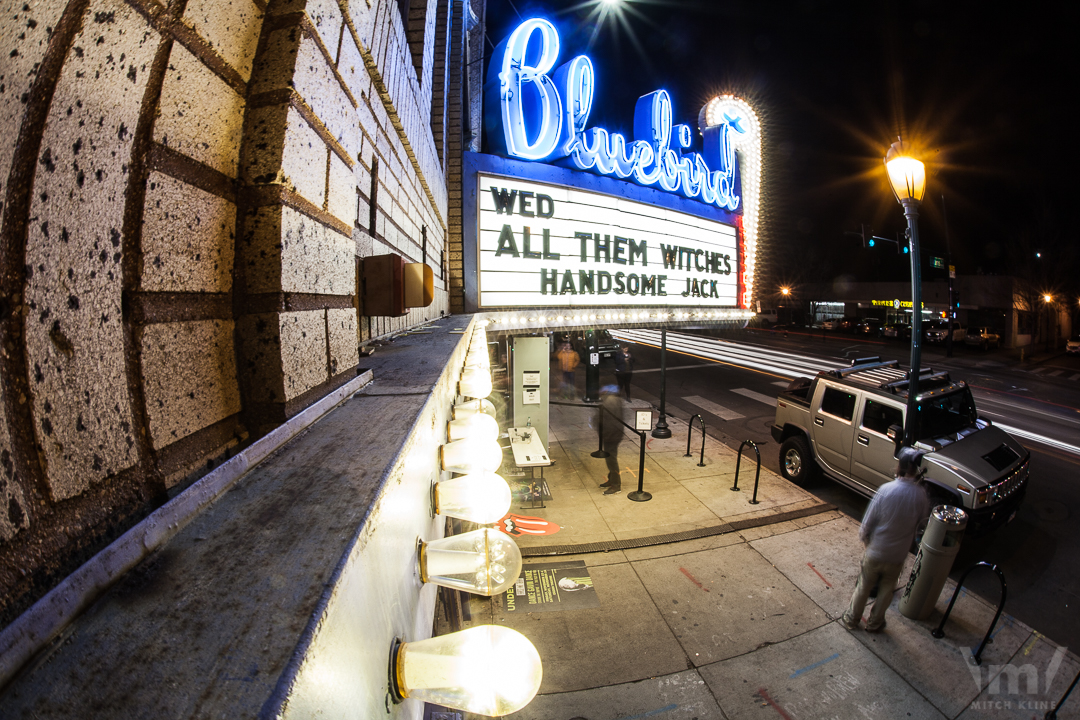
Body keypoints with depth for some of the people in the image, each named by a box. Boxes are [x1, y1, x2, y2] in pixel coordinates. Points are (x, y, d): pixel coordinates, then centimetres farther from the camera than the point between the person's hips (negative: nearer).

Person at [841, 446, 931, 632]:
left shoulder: (886, 490, -21)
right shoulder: (921, 494, -15)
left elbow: (867, 522, -14)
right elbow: (922, 521, 3)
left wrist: (864, 538, 6)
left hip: (874, 553, -2)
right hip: (897, 556, 2)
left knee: (863, 588, 18)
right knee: (886, 591, 23)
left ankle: (851, 619, 34)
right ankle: (874, 623, 39)